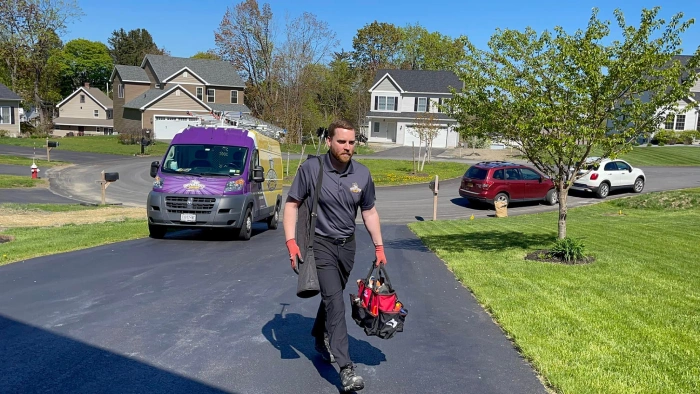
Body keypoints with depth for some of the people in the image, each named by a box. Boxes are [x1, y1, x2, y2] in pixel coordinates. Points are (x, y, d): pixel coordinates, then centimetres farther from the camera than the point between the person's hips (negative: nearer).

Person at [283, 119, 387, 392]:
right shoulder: (310, 169, -14)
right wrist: (291, 242, -17)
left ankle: (320, 339, 44)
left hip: (347, 245, 5)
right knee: (335, 301, -12)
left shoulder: (362, 174, -3)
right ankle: (346, 368, -9)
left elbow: (369, 212, 7)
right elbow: (291, 204, -8)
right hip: (320, 244, -4)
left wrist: (379, 246, 5)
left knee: (332, 296, 18)